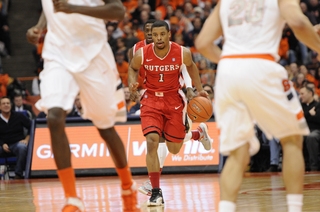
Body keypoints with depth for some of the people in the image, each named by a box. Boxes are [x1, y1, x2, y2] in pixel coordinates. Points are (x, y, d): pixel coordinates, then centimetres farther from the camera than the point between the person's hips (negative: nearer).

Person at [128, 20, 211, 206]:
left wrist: (200, 89, 2)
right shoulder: (142, 54, -16)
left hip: (174, 100, 0)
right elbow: (133, 68, 6)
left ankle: (200, 132, 44)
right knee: (152, 141, -20)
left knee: (174, 149, 7)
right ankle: (156, 192, -14)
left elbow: (191, 66, 8)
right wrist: (132, 83, -14)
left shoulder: (182, 53, -16)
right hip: (151, 100, 0)